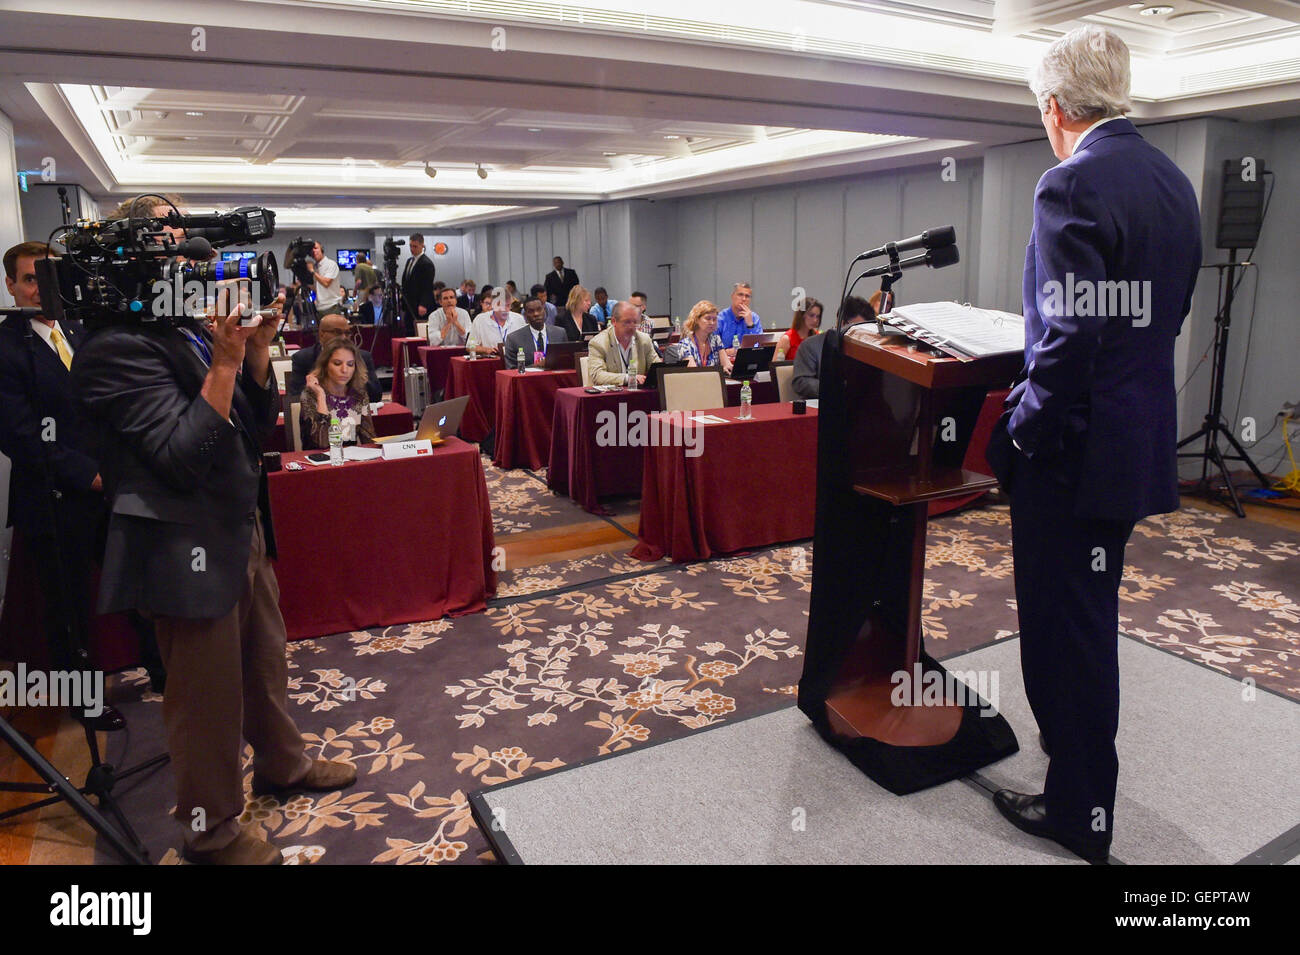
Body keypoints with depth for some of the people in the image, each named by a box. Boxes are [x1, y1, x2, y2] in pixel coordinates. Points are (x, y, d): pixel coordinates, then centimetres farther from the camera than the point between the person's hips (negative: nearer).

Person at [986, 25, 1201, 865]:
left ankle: (1080, 813, 21)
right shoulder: (1174, 182, 10)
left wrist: (1022, 430, -13)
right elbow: (1167, 317, 16)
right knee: (1093, 618, 24)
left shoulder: (1073, 185, -18)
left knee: (1065, 628, 5)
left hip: (1074, 448, -9)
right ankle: (1081, 759, 44)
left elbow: (1069, 339, -24)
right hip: (1141, 440, 9)